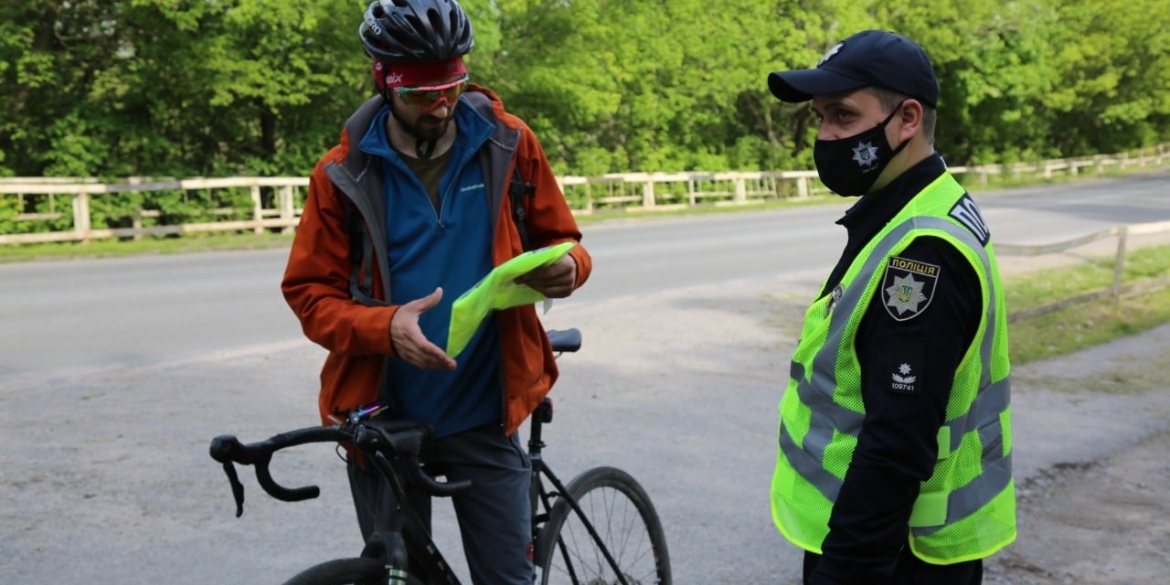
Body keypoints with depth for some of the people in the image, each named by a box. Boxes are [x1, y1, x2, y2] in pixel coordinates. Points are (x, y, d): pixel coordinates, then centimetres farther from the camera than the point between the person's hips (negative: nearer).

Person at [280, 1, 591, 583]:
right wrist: (386, 326, -24)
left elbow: (559, 239, 6)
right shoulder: (345, 174, -7)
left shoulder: (509, 145, -4)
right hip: (384, 421, 0)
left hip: (485, 418, 0)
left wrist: (567, 266, -20)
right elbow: (309, 293, -4)